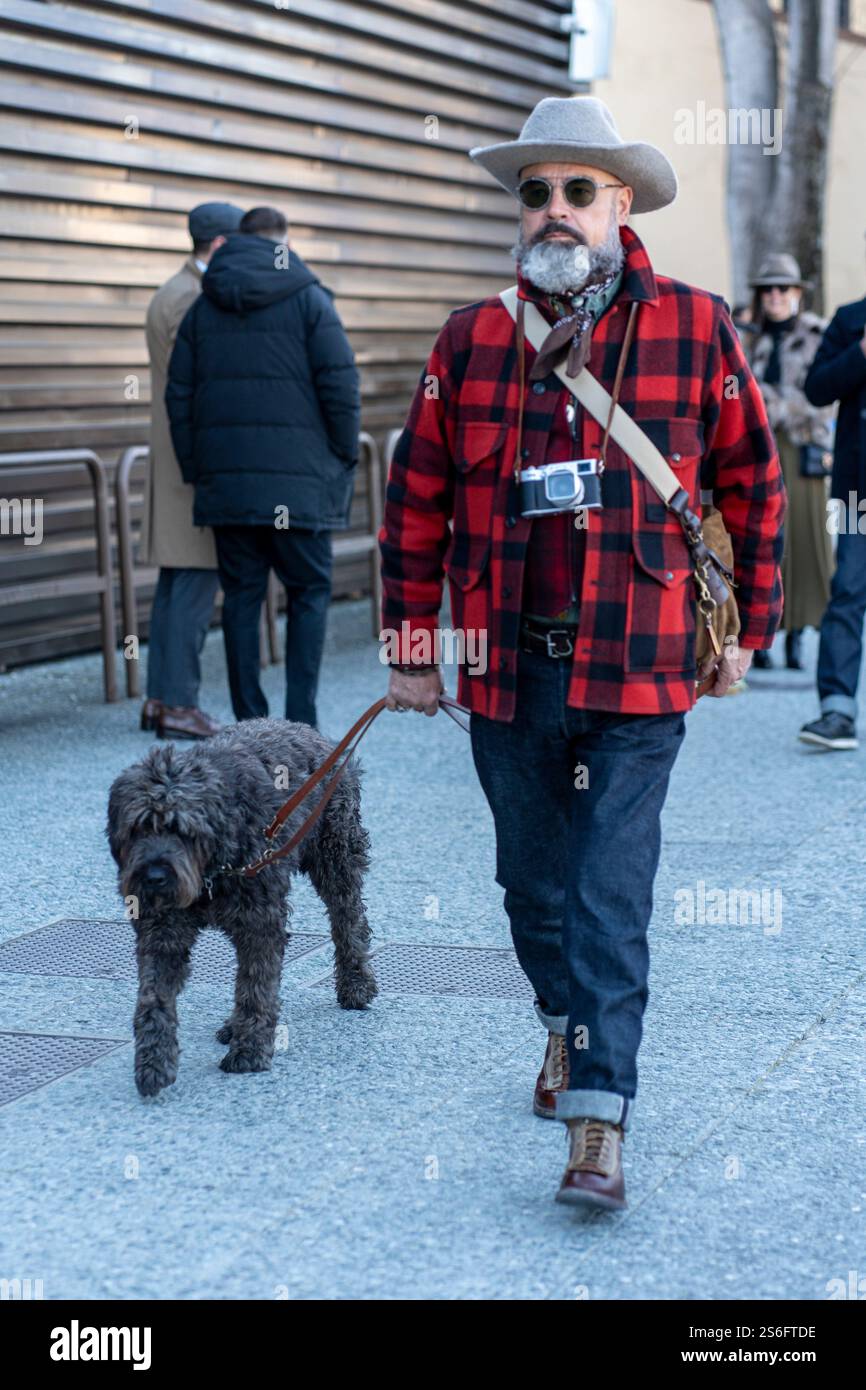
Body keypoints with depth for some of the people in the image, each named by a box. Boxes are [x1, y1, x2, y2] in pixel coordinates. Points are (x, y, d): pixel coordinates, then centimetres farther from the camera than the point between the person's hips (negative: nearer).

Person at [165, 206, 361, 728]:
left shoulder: (203, 307, 10)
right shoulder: (309, 299, -2)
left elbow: (179, 394, 8)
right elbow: (340, 385, -9)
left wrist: (196, 469, 13)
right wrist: (345, 458, 2)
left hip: (227, 479, 4)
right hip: (299, 479, -3)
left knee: (241, 594, 8)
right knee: (309, 592, 4)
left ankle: (249, 720, 7)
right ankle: (300, 721, -2)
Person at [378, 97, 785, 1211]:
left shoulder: (695, 330, -1)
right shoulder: (471, 340, 4)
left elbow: (752, 483, 7)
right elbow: (417, 497, 9)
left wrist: (746, 628, 8)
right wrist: (411, 646, 8)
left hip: (637, 671, -3)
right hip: (506, 671, 3)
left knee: (610, 897, -6)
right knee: (532, 878, 17)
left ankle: (598, 1126, -5)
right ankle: (566, 1026, 42)